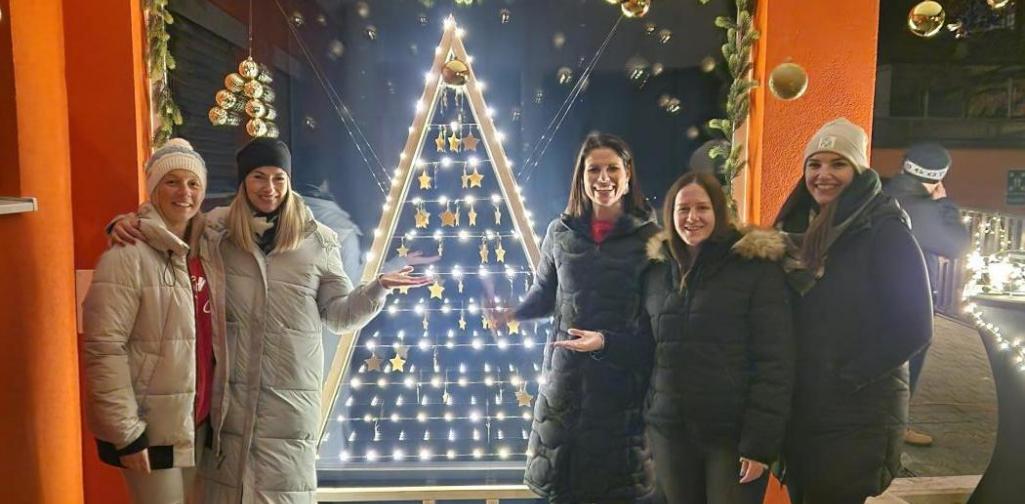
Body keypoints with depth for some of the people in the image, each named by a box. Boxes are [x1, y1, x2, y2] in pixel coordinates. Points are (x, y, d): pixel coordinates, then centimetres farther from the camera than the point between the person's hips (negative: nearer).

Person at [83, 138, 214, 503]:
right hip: (150, 428, -6)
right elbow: (103, 349, -17)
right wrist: (126, 432, -18)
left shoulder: (204, 250, 5)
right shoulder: (129, 256, -15)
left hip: (197, 422, 7)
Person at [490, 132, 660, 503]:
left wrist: (607, 342, -18)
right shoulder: (561, 232, 5)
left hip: (624, 381, -2)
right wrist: (513, 313, -2)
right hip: (565, 377, 3)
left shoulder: (649, 237, -4)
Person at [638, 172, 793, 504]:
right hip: (669, 431, 4)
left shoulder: (756, 266, -6)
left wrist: (761, 441, -14)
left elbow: (775, 360, -10)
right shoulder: (657, 271, 8)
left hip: (733, 433, -4)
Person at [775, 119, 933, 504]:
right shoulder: (799, 228, 8)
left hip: (858, 417, -6)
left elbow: (914, 329, -14)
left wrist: (850, 378, -16)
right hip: (799, 410, 6)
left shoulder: (885, 233, -10)